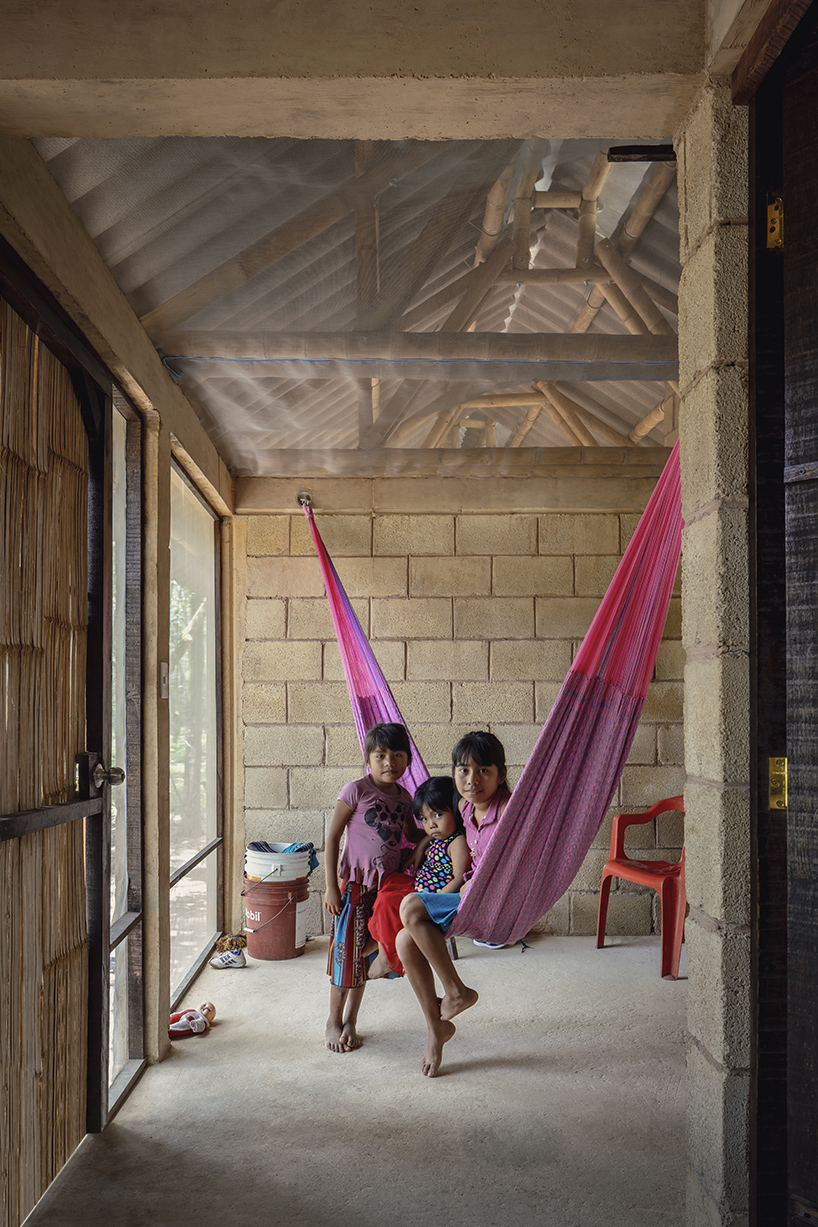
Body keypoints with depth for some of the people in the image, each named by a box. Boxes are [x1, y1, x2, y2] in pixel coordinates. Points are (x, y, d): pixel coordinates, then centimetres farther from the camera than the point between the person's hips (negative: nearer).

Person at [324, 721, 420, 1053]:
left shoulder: (403, 797, 6)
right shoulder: (356, 791, -11)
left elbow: (413, 836, 23)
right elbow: (333, 837, -9)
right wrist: (331, 887, -12)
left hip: (386, 885, 5)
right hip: (354, 882, -5)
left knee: (366, 951, 12)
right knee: (347, 951, 1)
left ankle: (350, 1020, 26)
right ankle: (334, 1022, 19)